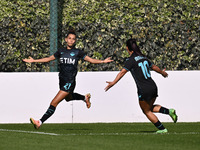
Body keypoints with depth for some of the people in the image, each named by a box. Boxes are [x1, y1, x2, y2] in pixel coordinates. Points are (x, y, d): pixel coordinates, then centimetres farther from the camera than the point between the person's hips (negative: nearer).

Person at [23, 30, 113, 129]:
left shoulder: (77, 52, -3)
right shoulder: (61, 51, 8)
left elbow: (91, 60, -1)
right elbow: (49, 59, 20)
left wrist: (103, 61, -15)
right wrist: (33, 61, 20)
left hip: (70, 82, -6)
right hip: (62, 80, 6)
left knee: (54, 103, -12)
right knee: (68, 97, 33)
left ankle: (40, 122, -13)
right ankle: (85, 97, 59)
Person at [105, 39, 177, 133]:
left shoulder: (131, 60, -9)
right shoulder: (143, 57, 11)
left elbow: (122, 72, -22)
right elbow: (154, 67, 26)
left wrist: (113, 83, -31)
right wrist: (162, 72, 45)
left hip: (144, 90, -7)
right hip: (153, 87, 7)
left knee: (147, 111, 10)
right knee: (150, 107, 26)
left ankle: (162, 129, 9)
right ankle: (169, 111, 8)